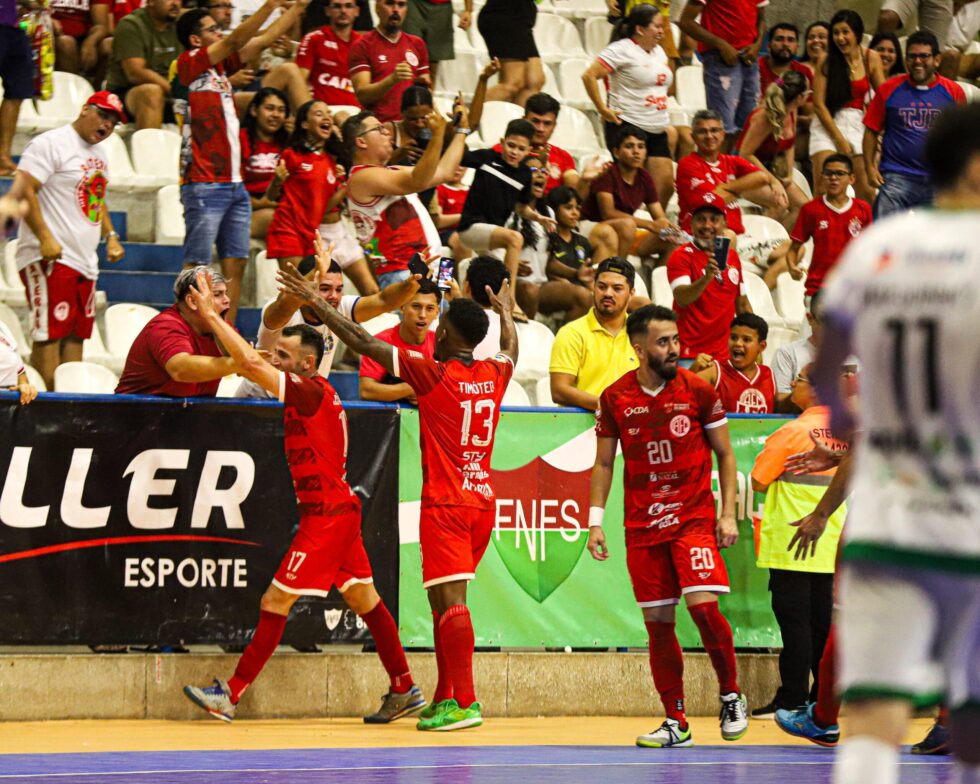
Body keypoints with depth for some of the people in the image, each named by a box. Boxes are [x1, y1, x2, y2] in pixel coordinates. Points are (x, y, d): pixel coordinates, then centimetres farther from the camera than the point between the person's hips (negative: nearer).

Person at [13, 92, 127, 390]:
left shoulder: (99, 154, 20)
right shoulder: (52, 144, -8)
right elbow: (23, 190, -16)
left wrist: (110, 236, 17)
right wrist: (45, 238, -22)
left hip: (85, 263, 9)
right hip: (50, 258, -9)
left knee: (76, 337, 7)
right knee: (49, 335, -12)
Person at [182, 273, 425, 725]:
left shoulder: (310, 392, -16)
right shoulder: (314, 393, 11)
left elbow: (251, 364, -25)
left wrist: (211, 315, -21)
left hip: (326, 515, -10)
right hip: (339, 508, 10)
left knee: (276, 603, -7)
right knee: (364, 600, 14)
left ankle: (230, 695, -5)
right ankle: (405, 690, 17)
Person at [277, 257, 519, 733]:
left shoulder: (434, 374, -11)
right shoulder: (494, 375, 6)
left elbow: (364, 343, -9)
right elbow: (511, 351, 32)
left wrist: (317, 303, -1)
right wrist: (505, 312, 52)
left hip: (446, 505, -7)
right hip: (482, 501, 7)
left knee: (450, 601, -11)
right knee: (444, 602, 15)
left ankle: (465, 702, -19)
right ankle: (444, 697, 18)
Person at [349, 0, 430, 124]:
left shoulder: (417, 44, 15)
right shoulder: (362, 45, 1)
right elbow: (361, 95, -9)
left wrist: (424, 86, -5)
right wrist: (392, 79, -23)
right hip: (379, 125, -4)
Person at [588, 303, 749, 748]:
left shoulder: (698, 391, -2)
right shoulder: (615, 399, 2)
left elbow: (725, 454, 5)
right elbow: (604, 464, 11)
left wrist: (728, 514, -3)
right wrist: (595, 522, 3)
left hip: (694, 517, -2)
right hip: (641, 525, 2)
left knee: (703, 605, -18)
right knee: (657, 622, 2)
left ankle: (731, 695, 4)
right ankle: (676, 723, 10)